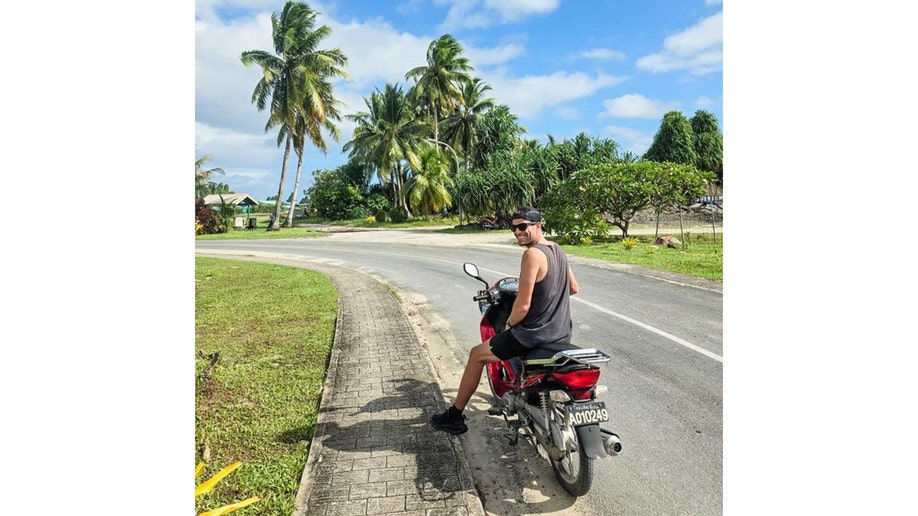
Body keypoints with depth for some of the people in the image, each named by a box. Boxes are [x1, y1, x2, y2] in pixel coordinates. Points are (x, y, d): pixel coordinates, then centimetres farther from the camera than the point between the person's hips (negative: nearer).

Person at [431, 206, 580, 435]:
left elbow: (523, 306, -21)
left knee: (477, 355, 8)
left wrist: (509, 324, -3)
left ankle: (454, 416, 19)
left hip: (534, 335, -8)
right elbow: (573, 288, 19)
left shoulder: (532, 254, -20)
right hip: (563, 334, 9)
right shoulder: (557, 249, 7)